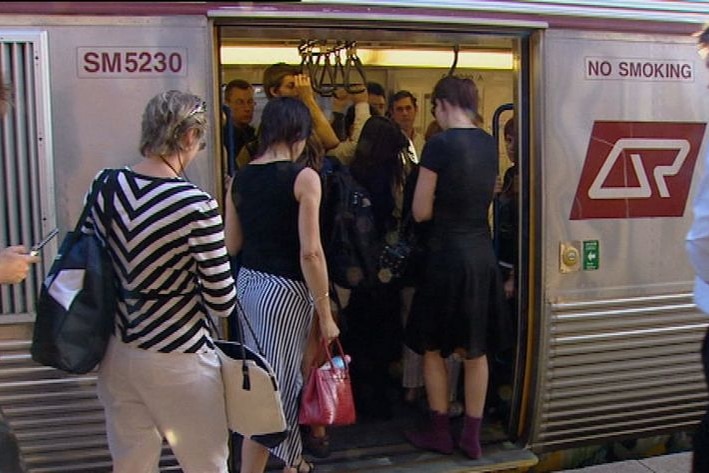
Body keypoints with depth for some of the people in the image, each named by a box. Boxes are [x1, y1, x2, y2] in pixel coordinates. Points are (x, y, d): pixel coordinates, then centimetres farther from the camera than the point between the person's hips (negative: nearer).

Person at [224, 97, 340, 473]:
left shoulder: (241, 178, 4)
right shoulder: (304, 177, -13)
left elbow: (231, 245, 9)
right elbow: (310, 253, -17)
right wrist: (325, 313, -11)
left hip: (247, 284, 7)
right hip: (285, 290, -7)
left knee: (263, 375, 20)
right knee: (276, 383, 4)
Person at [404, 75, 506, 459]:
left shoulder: (440, 144, -14)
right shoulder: (489, 144, 6)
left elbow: (421, 212, -11)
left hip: (446, 255, -6)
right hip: (482, 254, 6)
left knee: (432, 347, 11)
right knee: (475, 349, 14)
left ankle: (439, 433, 21)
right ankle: (472, 437, 22)